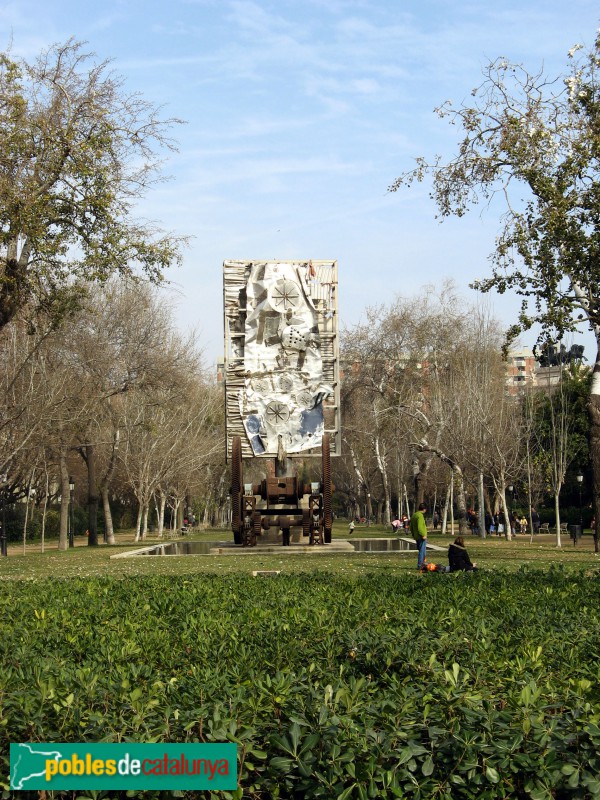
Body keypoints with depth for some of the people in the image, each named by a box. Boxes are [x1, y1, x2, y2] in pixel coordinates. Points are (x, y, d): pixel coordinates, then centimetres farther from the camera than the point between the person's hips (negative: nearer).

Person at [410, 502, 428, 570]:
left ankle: (422, 564, 25)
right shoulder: (420, 515, -16)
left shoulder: (414, 515, 14)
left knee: (421, 551, 19)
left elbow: (411, 527, 20)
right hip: (421, 537, -10)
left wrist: (413, 535, 26)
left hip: (416, 536, 10)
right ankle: (420, 566, -3)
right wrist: (423, 535, -20)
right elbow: (419, 527, -24)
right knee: (422, 551, -4)